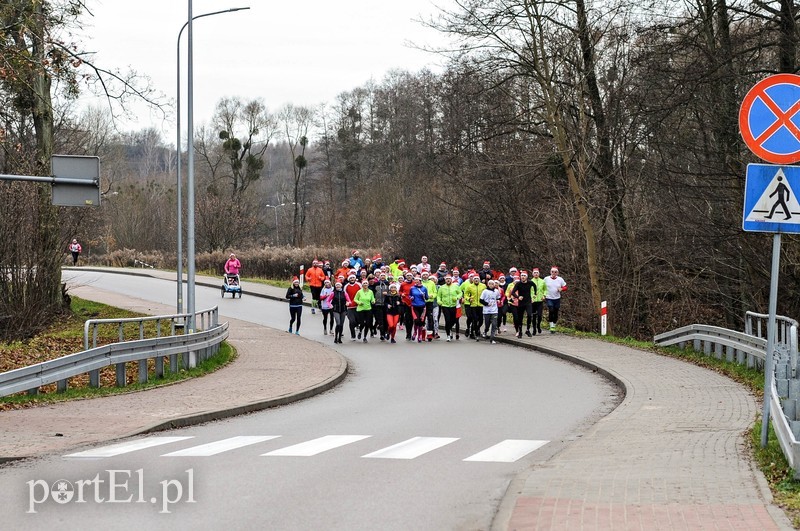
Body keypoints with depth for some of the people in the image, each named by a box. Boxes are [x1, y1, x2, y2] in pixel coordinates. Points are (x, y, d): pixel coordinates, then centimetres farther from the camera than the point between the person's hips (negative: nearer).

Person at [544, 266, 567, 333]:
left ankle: (554, 326, 23)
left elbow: (565, 287, 9)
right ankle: (551, 326, -12)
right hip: (549, 298, -2)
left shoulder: (560, 279, 3)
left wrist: (561, 289, -12)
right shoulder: (546, 279, 1)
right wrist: (544, 295, 0)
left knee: (556, 313, 6)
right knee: (551, 311, -20)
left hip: (557, 299, 2)